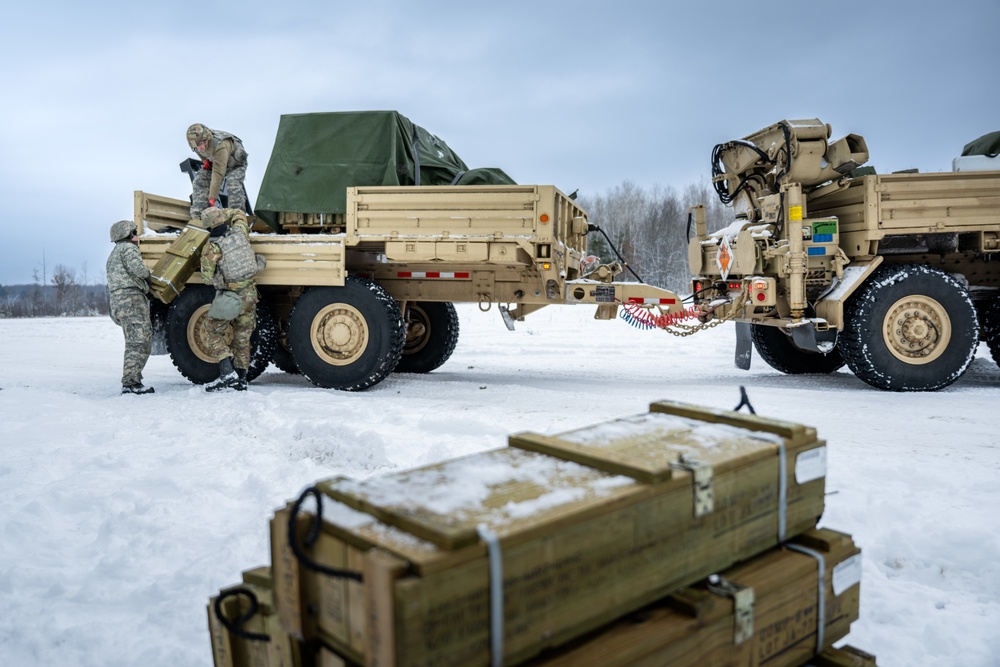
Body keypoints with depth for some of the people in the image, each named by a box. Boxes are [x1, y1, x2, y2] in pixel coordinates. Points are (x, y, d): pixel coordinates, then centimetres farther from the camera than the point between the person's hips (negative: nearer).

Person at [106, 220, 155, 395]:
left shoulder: (114, 253, 29)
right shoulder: (128, 248, -4)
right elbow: (137, 268, -20)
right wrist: (148, 276, -1)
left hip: (118, 299, 10)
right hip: (131, 297, -10)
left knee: (135, 343, 14)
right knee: (139, 342, -13)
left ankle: (131, 382, 13)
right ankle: (131, 382, -18)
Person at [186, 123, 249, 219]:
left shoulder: (220, 146, -45)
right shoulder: (198, 142, -22)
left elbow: (218, 174, -48)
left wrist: (212, 199, -50)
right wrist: (205, 160, -9)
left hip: (235, 165, -7)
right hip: (214, 163, 7)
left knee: (233, 185, -34)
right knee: (199, 181, -11)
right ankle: (197, 217, -9)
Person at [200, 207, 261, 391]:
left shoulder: (210, 248, -14)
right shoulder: (240, 232, -2)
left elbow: (208, 279, -7)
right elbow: (238, 214, 21)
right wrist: (219, 212, 25)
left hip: (228, 296, -5)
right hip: (249, 294, 5)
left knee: (213, 334, 9)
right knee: (242, 337, 14)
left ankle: (227, 372, -6)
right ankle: (241, 379, 18)